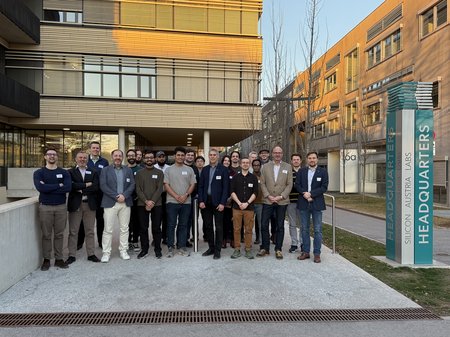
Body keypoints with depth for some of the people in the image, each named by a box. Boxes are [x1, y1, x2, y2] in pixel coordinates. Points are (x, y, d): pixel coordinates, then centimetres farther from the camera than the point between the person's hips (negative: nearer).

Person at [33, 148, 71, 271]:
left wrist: (48, 187, -13)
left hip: (61, 207, 1)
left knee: (59, 234, 6)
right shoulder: (39, 173, 4)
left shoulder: (64, 172, 6)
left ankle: (59, 259, 15)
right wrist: (58, 185, -12)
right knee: (46, 235, 5)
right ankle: (46, 260, 16)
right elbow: (40, 187, -15)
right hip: (45, 207, -1)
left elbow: (68, 187, -12)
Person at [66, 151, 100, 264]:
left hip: (90, 205, 2)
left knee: (90, 231, 8)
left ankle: (91, 254, 17)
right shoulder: (70, 172, 4)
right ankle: (72, 255, 15)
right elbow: (71, 185, -14)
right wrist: (86, 185, -13)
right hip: (75, 205, -2)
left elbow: (95, 187, -5)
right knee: (73, 231, 5)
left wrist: (81, 189, -10)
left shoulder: (93, 172, 10)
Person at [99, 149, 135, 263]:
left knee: (124, 229, 8)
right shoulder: (105, 170, 4)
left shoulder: (128, 170, 11)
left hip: (125, 203, 3)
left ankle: (123, 251, 18)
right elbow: (103, 186, -6)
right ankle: (106, 253, 9)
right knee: (108, 229, 0)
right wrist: (116, 196, -14)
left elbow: (132, 185, 3)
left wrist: (124, 195, -12)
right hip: (110, 203, -2)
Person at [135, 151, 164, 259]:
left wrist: (152, 202, -13)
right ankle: (144, 249, 16)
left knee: (156, 228, 3)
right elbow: (138, 189, 1)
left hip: (156, 204, -1)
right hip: (142, 204, 1)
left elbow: (159, 189, -3)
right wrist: (146, 201, -13)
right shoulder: (139, 173, 9)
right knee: (143, 228, 5)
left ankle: (157, 249, 13)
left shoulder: (159, 173, 6)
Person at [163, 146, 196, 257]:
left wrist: (186, 195, -11)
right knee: (171, 225, 2)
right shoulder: (169, 170, 4)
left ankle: (182, 247, 15)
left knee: (183, 225, 7)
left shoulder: (189, 170, 9)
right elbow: (166, 185, -2)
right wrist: (176, 196, -12)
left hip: (186, 202, 2)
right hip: (172, 202, -1)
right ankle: (170, 248, 11)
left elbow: (193, 184, 5)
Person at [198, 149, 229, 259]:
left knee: (218, 227, 3)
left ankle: (217, 250, 12)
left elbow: (226, 187, -6)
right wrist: (201, 201, -2)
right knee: (208, 226, 10)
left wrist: (222, 203, -12)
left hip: (217, 202, -4)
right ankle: (211, 247, 23)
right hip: (206, 202, 4)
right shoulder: (205, 169, 10)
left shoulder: (223, 169, -2)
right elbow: (200, 186, 8)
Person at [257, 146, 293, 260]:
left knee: (280, 226, 7)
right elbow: (262, 183, 3)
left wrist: (281, 196, -10)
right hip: (268, 200, 1)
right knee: (264, 225, 0)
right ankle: (265, 248, 14)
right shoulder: (265, 166, 6)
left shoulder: (287, 167, 4)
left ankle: (278, 249, 18)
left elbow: (289, 184, 0)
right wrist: (268, 196, -9)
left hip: (282, 201, 0)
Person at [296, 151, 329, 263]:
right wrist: (304, 194, -15)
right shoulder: (301, 171, 9)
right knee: (304, 229, 9)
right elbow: (297, 185, 2)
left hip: (317, 203, -2)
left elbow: (324, 187, -6)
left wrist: (311, 194, -15)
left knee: (317, 230, 1)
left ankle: (317, 253, 10)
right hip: (303, 203, 2)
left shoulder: (323, 172, 2)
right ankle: (306, 252, 18)